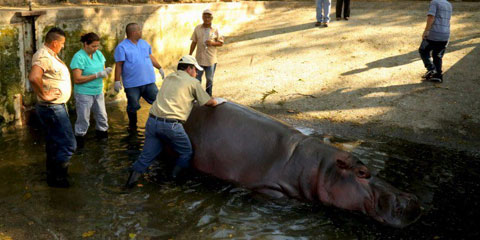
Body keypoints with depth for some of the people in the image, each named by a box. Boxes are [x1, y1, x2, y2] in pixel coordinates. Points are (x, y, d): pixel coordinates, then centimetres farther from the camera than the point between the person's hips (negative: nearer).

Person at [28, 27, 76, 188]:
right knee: (68, 144, -6)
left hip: (56, 107, 11)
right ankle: (56, 177, 6)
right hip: (52, 108, -11)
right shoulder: (44, 56, -21)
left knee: (54, 142, 21)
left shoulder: (51, 54, 11)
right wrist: (44, 95, -27)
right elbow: (33, 77, -39)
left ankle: (52, 173, 35)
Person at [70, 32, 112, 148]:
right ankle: (79, 142, 17)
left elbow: (102, 69, 14)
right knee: (83, 120, 2)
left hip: (98, 92, 6)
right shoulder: (79, 57, -16)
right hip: (84, 94, -6)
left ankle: (102, 136, 30)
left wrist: (106, 71, -12)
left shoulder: (98, 54, 5)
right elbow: (77, 79, -21)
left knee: (102, 117, 14)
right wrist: (97, 75, -23)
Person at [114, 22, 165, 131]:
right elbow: (119, 65, -9)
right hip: (132, 84, -5)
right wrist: (117, 81, -12)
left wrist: (160, 68, 23)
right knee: (133, 106, 7)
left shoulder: (144, 43, 11)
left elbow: (150, 56, 22)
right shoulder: (122, 47, -8)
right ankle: (132, 125, 27)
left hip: (149, 81, 5)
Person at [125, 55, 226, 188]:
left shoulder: (169, 77, 21)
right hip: (171, 125, -6)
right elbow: (209, 102, 10)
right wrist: (219, 101, 33)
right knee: (186, 153, 15)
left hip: (152, 121, 6)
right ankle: (175, 178, 17)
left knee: (147, 154, 13)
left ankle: (133, 177, 6)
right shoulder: (193, 82, 4)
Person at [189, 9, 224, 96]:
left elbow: (221, 43, 0)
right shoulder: (197, 28, 0)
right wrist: (190, 55, 6)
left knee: (209, 80, 11)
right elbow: (194, 42, 6)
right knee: (197, 79, 7)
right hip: (199, 58, 1)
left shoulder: (215, 30, -4)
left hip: (211, 60, -1)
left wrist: (212, 43, -19)